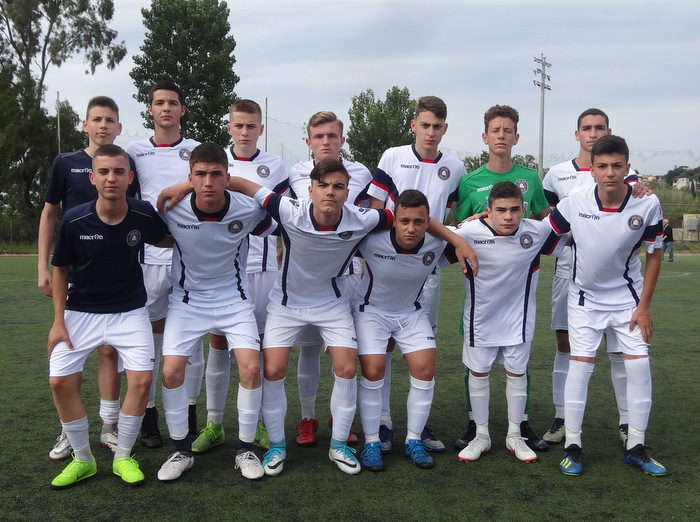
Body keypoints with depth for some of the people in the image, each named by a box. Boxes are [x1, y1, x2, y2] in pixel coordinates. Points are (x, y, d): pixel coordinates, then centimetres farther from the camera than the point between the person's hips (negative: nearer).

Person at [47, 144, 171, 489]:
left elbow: (164, 240, 11)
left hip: (129, 312, 0)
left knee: (141, 379, -12)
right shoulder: (74, 220, -17)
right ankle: (82, 459, 12)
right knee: (61, 381, -8)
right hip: (81, 312, 0)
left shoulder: (144, 215, -14)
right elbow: (60, 270, -2)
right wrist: (59, 321, -4)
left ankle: (123, 457, 10)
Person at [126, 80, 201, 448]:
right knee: (149, 334, 3)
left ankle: (189, 416, 15)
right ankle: (148, 418, 14)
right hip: (149, 255, 0)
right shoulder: (135, 152, 10)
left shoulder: (197, 151, 9)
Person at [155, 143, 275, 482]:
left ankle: (245, 449, 6)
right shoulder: (172, 210, -18)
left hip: (233, 298, 0)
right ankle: (181, 451, 11)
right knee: (171, 371, -11)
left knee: (251, 367, -14)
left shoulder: (248, 209, -17)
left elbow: (273, 228, 7)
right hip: (187, 299, 0)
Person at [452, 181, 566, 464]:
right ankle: (481, 435, 26)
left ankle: (515, 435, 27)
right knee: (478, 372, 9)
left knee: (517, 373, 10)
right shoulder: (469, 233, -23)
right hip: (480, 318, -1)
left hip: (519, 317, 1)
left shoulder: (537, 231, -18)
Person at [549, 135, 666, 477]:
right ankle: (572, 446, 7)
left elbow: (654, 254, -6)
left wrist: (644, 305, -6)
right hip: (585, 297, -1)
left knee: (639, 365, -2)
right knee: (580, 365, -6)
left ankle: (635, 446, 12)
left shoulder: (648, 204, -17)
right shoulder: (574, 203, -20)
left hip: (628, 297, 1)